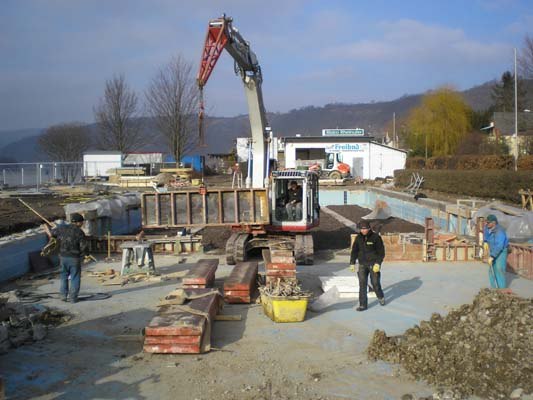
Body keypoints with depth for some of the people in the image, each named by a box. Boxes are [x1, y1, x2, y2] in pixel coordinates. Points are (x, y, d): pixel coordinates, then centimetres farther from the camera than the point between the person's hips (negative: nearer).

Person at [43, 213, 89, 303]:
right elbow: (84, 247, -14)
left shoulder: (62, 228, 0)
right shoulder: (79, 232, -12)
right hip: (75, 258, -4)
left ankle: (63, 295, 19)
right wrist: (86, 253, 8)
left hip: (63, 257, 4)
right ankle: (73, 297, 6)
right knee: (75, 278, 5)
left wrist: (47, 230, 36)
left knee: (64, 276, 18)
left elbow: (51, 234, 14)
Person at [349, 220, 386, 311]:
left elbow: (381, 252, -9)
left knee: (375, 283, 5)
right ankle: (363, 305, -1)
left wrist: (378, 263, -18)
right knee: (362, 284, -4)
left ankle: (381, 297, 35)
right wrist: (352, 263, 2)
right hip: (362, 264, 3)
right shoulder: (358, 238, 2)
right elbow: (354, 251, 8)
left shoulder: (376, 237, -10)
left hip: (373, 264, -3)